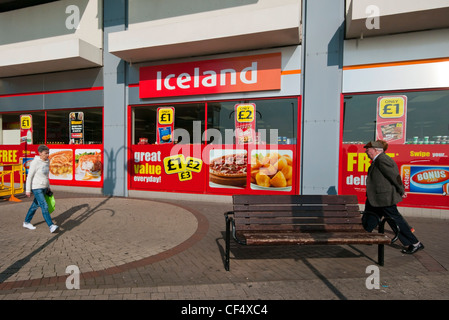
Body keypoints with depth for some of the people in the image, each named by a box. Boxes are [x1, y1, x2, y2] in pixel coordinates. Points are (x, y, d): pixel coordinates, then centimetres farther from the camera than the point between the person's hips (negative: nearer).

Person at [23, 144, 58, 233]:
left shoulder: (47, 162, 6)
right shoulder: (35, 163, -16)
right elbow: (29, 176, -12)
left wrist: (48, 187, 19)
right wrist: (28, 190, -11)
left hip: (44, 188, 8)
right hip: (37, 188, -8)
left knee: (35, 205, 18)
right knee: (44, 206, -13)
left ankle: (26, 222, 34)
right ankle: (51, 226, -14)